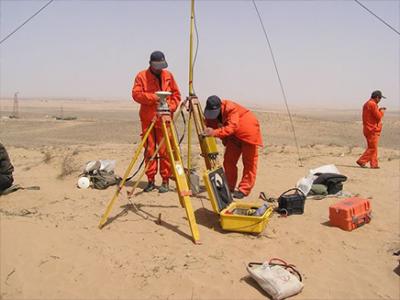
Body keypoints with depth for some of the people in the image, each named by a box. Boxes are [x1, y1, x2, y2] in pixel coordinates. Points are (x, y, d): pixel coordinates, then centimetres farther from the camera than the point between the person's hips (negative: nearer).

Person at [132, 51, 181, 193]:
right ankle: (151, 180, 14)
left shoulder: (168, 75, 9)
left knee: (165, 151, -2)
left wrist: (171, 107, -4)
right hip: (147, 119, -1)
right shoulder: (141, 76, 2)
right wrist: (153, 97, -18)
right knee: (149, 150, 4)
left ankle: (165, 181, 6)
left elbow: (176, 94, 12)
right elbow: (136, 94, -8)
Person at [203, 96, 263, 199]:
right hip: (233, 136, 7)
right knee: (228, 161, 3)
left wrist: (214, 132, -55)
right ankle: (229, 187, 14)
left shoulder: (231, 108, -33)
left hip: (248, 133, -7)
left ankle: (244, 189, 0)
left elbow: (232, 127, -44)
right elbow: (210, 127, -3)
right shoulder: (210, 114, -11)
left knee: (249, 163, -5)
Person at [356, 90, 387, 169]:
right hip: (373, 130, -10)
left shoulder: (367, 104, 15)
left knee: (372, 147, 12)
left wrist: (379, 110, 15)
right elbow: (378, 117, -17)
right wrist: (382, 111, 1)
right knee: (372, 148, -5)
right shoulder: (372, 104, -16)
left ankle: (374, 164, 15)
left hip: (368, 129, 10)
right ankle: (361, 161, -6)